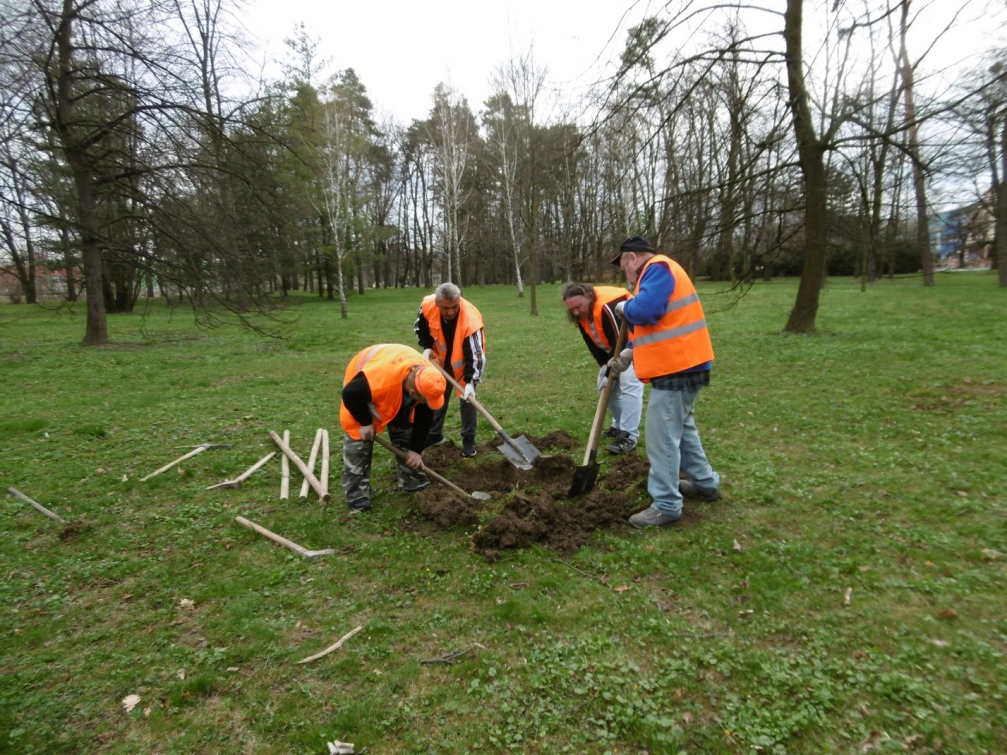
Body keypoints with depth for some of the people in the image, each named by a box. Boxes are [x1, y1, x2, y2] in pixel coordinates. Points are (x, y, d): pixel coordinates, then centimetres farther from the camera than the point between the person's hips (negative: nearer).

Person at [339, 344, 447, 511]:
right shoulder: (380, 377, -49)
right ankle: (357, 493, 1)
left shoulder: (427, 377, -29)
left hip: (400, 387, 5)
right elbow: (350, 394, -33)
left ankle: (412, 482, 18)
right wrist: (365, 422, -22)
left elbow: (424, 417, -15)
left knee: (405, 432, 6)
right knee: (358, 438, -9)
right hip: (360, 386, -5)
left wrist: (416, 449, -13)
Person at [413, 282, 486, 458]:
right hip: (442, 359, 4)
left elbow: (475, 355, -36)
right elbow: (420, 327, -5)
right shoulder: (428, 306, -28)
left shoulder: (470, 320, -40)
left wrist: (470, 381, -43)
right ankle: (434, 435, 31)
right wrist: (427, 347, -17)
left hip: (466, 361, -4)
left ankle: (468, 441, 9)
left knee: (467, 398, -5)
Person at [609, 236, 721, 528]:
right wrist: (630, 353, 13)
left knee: (662, 436, -6)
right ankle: (706, 482, 37)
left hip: (676, 368, -11)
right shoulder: (658, 273, 21)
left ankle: (666, 506, 1)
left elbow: (645, 311, -29)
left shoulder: (657, 269, -13)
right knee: (681, 427, 24)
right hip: (682, 365, 11)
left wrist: (624, 307, -6)